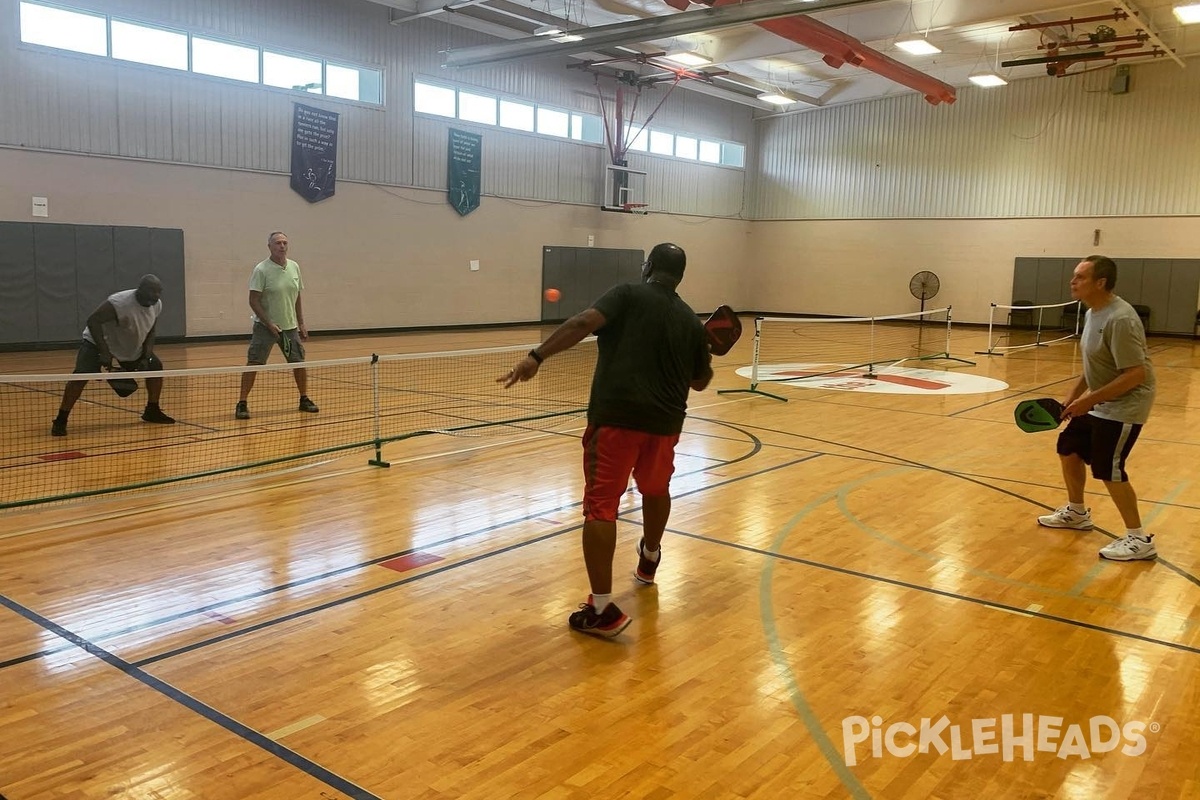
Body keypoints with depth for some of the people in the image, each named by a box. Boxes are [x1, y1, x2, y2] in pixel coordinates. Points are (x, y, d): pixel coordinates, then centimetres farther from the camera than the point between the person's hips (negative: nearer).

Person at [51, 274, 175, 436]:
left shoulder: (157, 305, -11)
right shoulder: (119, 302, -34)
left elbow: (150, 332, 2)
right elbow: (93, 321, -32)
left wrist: (146, 357, -10)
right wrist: (104, 352, -35)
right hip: (98, 341, -7)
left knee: (155, 366, 2)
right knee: (81, 375, -24)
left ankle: (152, 412, 18)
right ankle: (60, 421, -14)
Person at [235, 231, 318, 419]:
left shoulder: (294, 267, 6)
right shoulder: (261, 270, -11)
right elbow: (254, 301, -13)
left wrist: (301, 324, 10)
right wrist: (269, 324, -18)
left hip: (290, 327, 5)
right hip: (265, 326, -5)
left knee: (299, 363, 7)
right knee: (253, 364, -7)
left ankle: (304, 399, 24)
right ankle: (242, 403, 0)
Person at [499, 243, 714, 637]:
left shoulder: (627, 295, 0)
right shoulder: (691, 321, 13)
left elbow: (583, 323, -18)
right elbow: (700, 381, 23)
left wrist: (536, 356, -22)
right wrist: (706, 355, 40)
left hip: (616, 415, -5)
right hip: (665, 420, 5)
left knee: (601, 506, -5)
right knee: (656, 489, 30)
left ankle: (602, 609, -11)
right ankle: (649, 560, 54)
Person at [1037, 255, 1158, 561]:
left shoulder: (1120, 319, -27)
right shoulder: (1092, 313, 5)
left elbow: (1136, 374, -28)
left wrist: (1091, 399, -27)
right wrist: (1074, 395, 9)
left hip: (1124, 405, -10)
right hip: (1098, 403, 10)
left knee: (1107, 469, -9)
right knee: (1069, 448, 17)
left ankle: (1139, 539, 4)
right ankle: (1077, 513, 36)